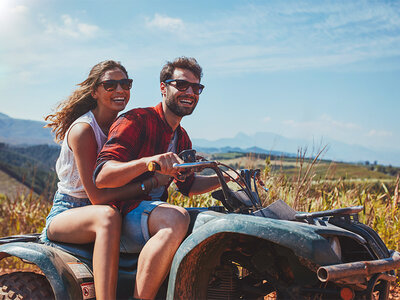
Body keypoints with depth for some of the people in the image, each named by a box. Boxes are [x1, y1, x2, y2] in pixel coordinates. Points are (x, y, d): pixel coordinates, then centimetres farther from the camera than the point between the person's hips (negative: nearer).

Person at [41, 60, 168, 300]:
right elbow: (97, 195, -23)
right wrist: (152, 181, -25)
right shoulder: (83, 130, -17)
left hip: (100, 210, 7)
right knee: (108, 216, -40)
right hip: (66, 213, -7)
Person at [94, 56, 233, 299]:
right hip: (122, 213, -9)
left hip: (154, 211, 9)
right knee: (176, 218, -37)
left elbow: (187, 185, 27)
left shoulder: (182, 138, 18)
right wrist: (147, 161, -39)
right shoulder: (136, 121, -10)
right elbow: (102, 176, -21)